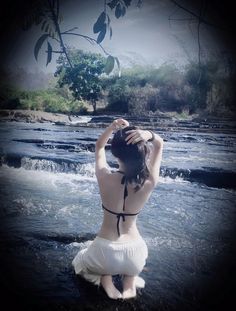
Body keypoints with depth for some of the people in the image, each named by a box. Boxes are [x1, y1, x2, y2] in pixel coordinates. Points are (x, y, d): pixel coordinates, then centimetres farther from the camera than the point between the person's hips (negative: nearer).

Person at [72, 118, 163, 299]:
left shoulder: (105, 178, -19)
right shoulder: (149, 182, -16)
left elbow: (99, 146, 2)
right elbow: (159, 145, 0)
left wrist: (112, 127, -15)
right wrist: (149, 135, -22)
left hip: (105, 254, -2)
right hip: (134, 255, 2)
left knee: (80, 261, 35)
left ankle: (105, 280, 6)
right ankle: (129, 280, 13)